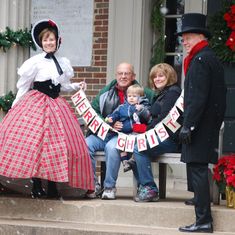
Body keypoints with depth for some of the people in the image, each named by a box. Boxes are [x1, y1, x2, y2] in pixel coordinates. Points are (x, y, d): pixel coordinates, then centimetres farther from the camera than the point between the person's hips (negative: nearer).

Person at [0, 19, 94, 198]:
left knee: (57, 145, 0)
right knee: (33, 144, -12)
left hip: (56, 105, 5)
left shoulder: (64, 63, 11)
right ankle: (36, 186, -5)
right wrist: (16, 106, 0)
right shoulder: (36, 61, -5)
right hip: (36, 104, -5)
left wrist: (77, 86, 8)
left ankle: (52, 185, 7)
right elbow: (23, 86, 0)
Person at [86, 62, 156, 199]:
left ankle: (110, 187, -21)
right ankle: (93, 185, -13)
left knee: (111, 147, -36)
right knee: (85, 144, -25)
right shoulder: (106, 92, 16)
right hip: (103, 134, 4)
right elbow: (93, 111, 7)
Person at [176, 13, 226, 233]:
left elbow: (197, 97, -21)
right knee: (198, 168, 18)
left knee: (197, 169, -9)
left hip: (200, 126, -10)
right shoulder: (213, 59, 18)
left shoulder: (200, 60, -13)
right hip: (210, 127, 10)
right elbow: (220, 95, 21)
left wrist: (188, 126, -19)